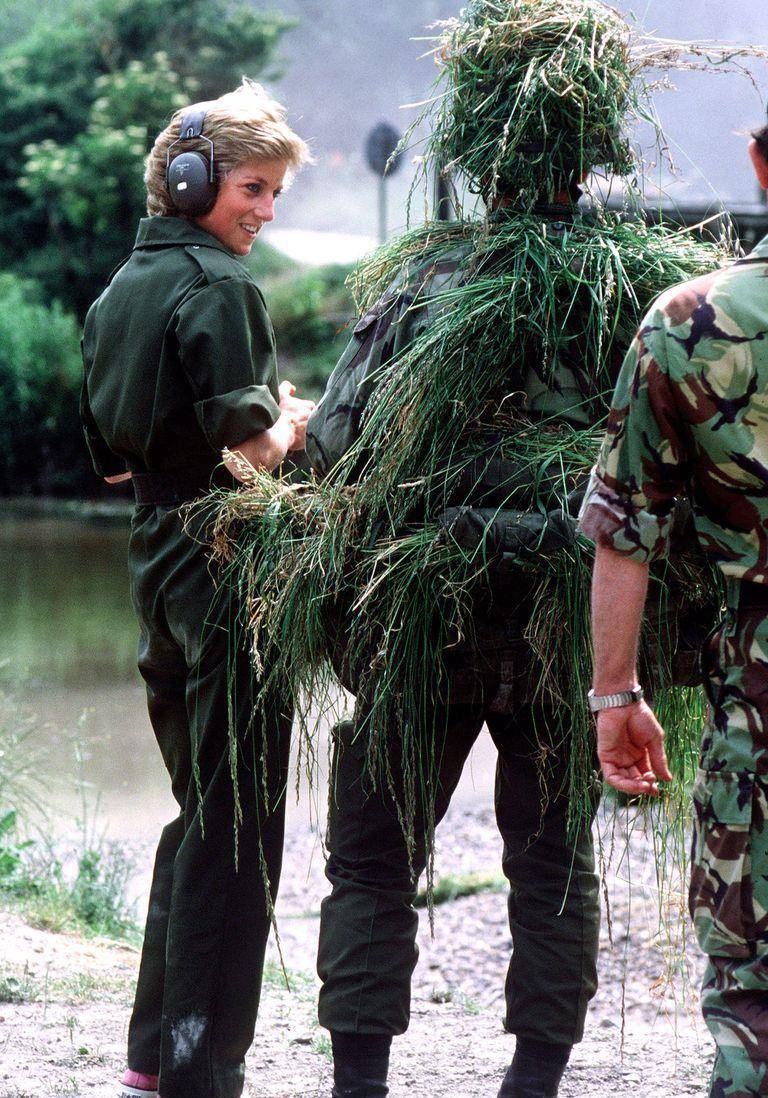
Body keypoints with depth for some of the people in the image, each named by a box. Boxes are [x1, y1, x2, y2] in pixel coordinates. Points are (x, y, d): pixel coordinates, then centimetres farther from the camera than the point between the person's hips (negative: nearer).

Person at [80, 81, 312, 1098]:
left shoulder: (119, 290, 14)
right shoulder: (216, 285, -13)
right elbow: (247, 449, -21)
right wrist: (288, 427, 0)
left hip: (157, 566, 9)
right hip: (227, 571, -9)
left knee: (199, 813, 18)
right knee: (238, 828, -4)